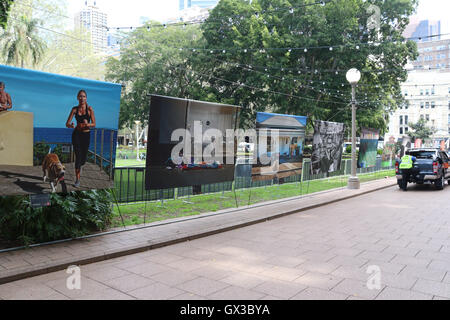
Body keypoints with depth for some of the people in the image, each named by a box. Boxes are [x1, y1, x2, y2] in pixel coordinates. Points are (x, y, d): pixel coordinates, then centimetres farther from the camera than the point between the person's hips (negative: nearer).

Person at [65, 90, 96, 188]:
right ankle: (77, 179, -2)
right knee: (78, 157, -10)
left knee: (83, 158, 8)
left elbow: (94, 124, -9)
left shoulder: (89, 109, -7)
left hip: (86, 135, 0)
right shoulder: (75, 109, -2)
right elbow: (67, 124, -4)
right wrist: (71, 125, -27)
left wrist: (87, 124, -30)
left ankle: (79, 167, 43)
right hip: (76, 134, 0)